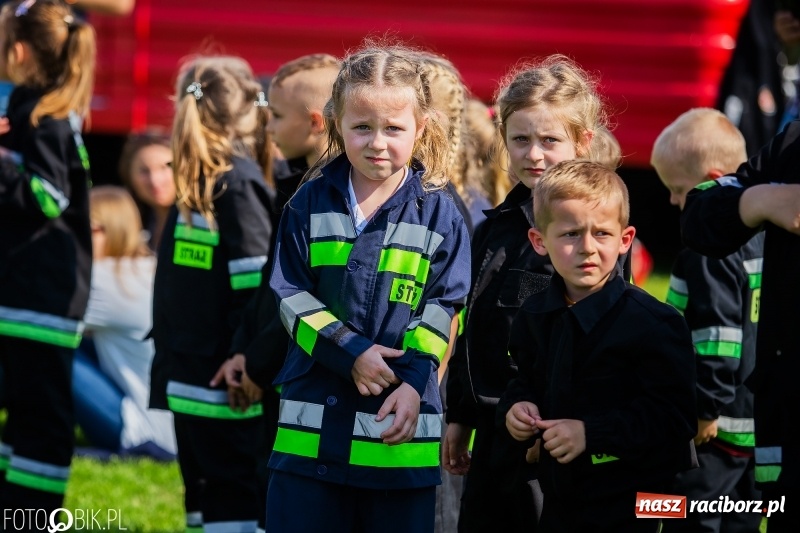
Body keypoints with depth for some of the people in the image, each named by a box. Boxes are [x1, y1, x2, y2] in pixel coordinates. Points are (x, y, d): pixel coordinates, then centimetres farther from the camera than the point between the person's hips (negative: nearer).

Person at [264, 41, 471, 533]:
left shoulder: (439, 214, 2)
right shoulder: (311, 203, 4)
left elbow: (443, 308, -1)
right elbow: (291, 296, -1)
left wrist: (412, 380, -15)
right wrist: (350, 352, -14)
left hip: (403, 423, -1)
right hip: (314, 418, 1)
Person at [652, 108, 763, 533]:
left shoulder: (709, 251, -17)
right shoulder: (765, 239, 10)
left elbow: (714, 338, -22)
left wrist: (705, 411, -17)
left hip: (717, 426, -9)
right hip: (761, 423, 9)